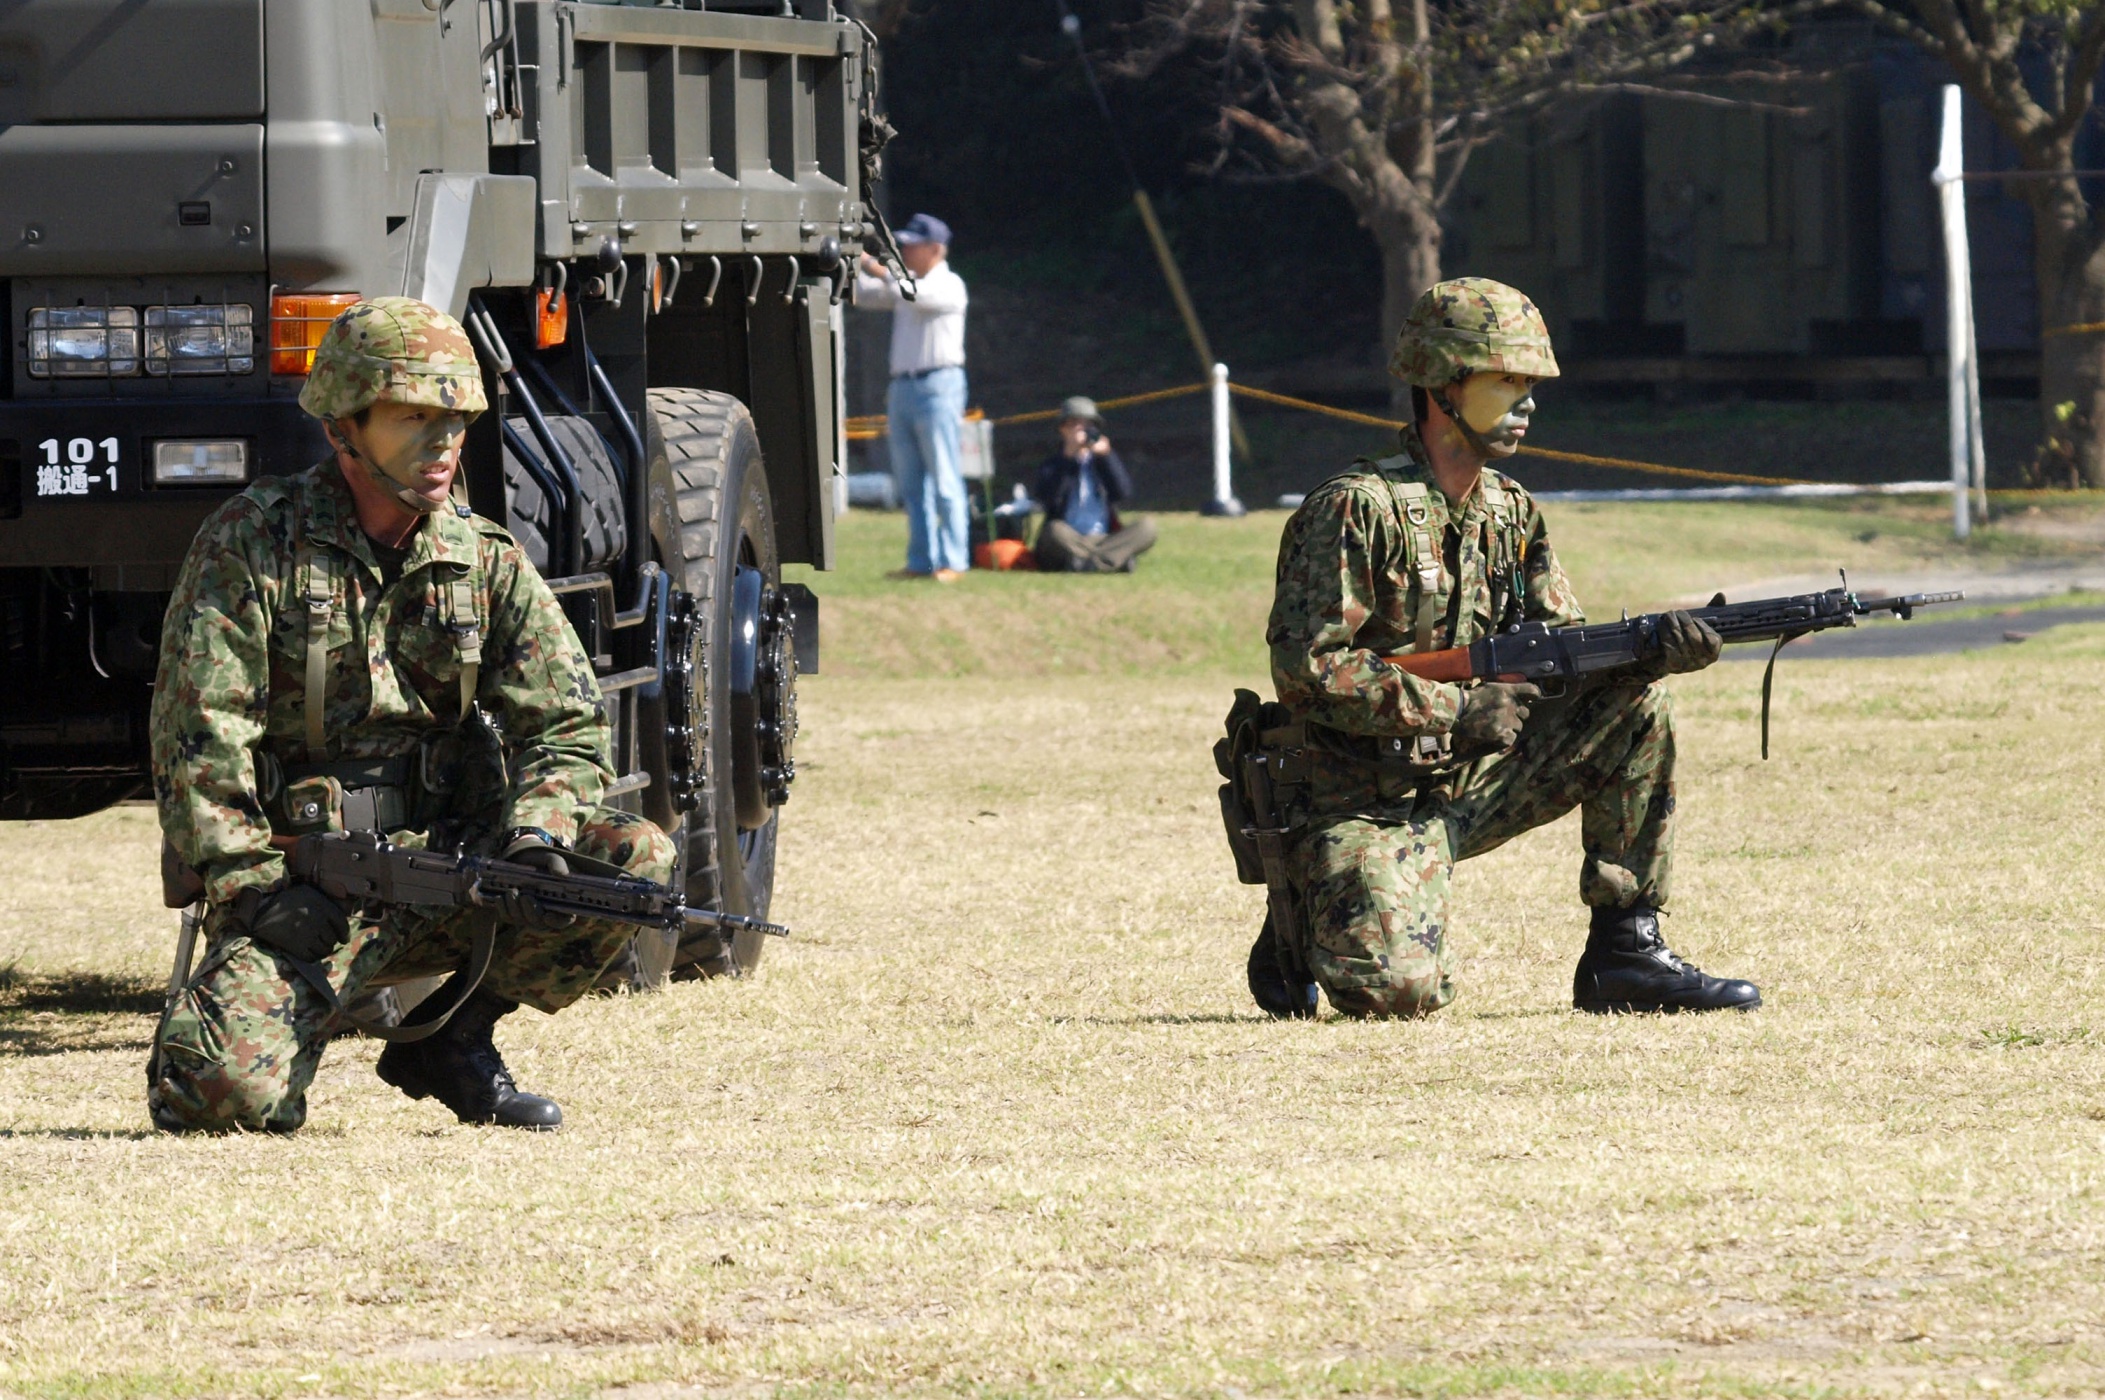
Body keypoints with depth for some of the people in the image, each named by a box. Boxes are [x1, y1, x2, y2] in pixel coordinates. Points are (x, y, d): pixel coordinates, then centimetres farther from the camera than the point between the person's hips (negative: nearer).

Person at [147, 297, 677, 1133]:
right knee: (226, 1092, -27)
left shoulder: (487, 561, 6)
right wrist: (255, 890, -21)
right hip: (300, 876, -4)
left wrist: (535, 838, -20)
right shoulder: (251, 544, -6)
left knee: (637, 860, -17)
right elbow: (198, 736, -11)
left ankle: (452, 1037, 0)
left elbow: (566, 726, 2)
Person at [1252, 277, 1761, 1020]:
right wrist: (1456, 708, -22)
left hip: (1471, 782, 7)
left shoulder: (1511, 513, 9)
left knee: (1635, 704, -4)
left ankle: (1625, 952, -2)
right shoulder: (1356, 510, -15)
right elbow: (1307, 668, -20)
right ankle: (1309, 925, 9)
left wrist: (1651, 645, -14)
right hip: (1366, 805, -7)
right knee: (1402, 991, -28)